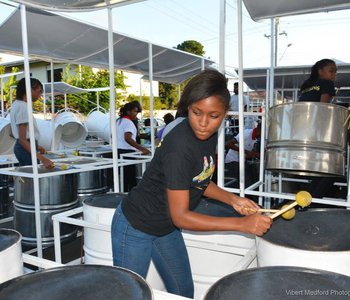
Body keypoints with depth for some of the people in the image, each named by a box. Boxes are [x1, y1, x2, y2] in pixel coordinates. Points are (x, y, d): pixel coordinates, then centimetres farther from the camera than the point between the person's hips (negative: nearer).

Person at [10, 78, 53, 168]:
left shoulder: (16, 104, 10)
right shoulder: (23, 107, -19)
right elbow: (22, 139, -24)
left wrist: (35, 146, 23)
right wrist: (41, 158, -33)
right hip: (26, 149, -10)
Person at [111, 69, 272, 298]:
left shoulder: (210, 136, -7)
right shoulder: (179, 146, -32)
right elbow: (180, 216, -28)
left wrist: (232, 199, -7)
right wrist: (241, 224, -28)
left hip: (166, 228, 8)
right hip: (135, 229, -7)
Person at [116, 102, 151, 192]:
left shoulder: (118, 121, 15)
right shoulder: (129, 122, -14)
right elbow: (128, 138, -28)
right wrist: (142, 149, -33)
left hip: (118, 151, 9)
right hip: (127, 152, -9)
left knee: (123, 177, 14)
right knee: (131, 178, -6)